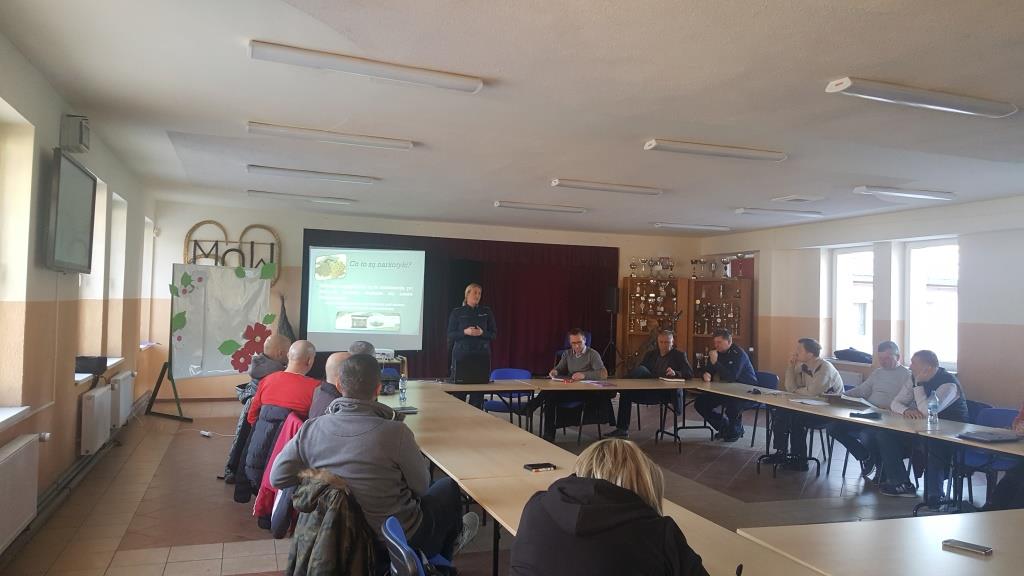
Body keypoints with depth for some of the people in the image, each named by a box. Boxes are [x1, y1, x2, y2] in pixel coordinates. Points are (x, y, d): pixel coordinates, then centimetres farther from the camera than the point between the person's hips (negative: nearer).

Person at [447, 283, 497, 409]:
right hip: (461, 353, -1)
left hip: (481, 354, 1)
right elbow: (450, 335, 3)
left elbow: (494, 333, 9)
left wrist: (482, 333, -11)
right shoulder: (457, 312, 7)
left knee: (478, 390, -4)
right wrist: (465, 332, -14)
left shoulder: (487, 312, 10)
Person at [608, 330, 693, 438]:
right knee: (625, 392, -20)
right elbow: (637, 371, 12)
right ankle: (622, 429, -13)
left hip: (668, 393, -5)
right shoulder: (650, 354, 20)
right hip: (649, 392, 5)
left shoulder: (679, 355, 8)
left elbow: (690, 373, -5)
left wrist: (675, 373, -25)